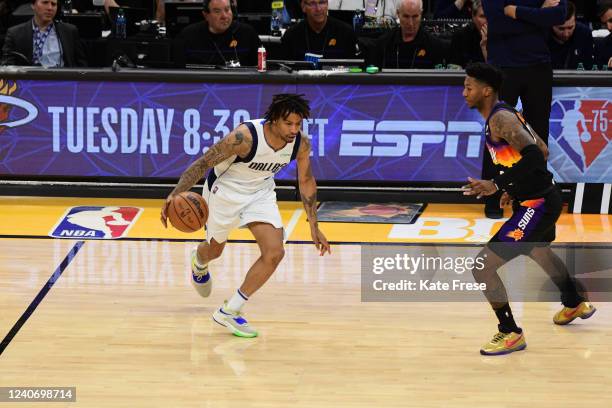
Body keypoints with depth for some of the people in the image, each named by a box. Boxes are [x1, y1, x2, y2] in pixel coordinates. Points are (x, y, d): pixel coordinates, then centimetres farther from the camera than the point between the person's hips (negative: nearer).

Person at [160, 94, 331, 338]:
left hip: (260, 192, 4)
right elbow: (202, 163, -27)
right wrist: (175, 195, -37)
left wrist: (314, 227, 1)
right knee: (214, 249, 18)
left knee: (274, 253, -15)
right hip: (225, 190, -4)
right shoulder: (245, 136, -35)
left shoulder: (301, 143, -19)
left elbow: (306, 181, -2)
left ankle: (229, 312, -2)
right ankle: (199, 264, 60)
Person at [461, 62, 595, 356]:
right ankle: (575, 304, 60)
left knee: (483, 267, -12)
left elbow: (534, 156, -30)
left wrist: (497, 185, -30)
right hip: (541, 197, 11)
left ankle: (510, 334, -3)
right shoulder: (506, 114, 9)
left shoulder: (500, 119, -20)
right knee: (539, 251, 39)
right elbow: (541, 151, 17)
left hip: (537, 205, -11)